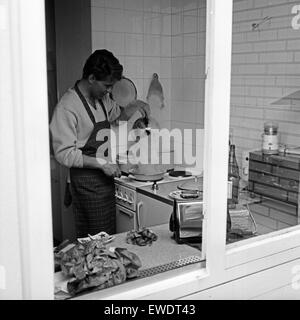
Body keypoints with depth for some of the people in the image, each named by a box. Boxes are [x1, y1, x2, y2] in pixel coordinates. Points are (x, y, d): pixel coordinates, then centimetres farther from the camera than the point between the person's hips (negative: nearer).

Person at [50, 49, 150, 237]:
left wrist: (130, 110, 9)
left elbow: (116, 115, 31)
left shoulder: (103, 99, 9)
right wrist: (102, 163, -20)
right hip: (87, 181, -8)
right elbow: (64, 154, -18)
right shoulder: (67, 107, -15)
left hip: (105, 178, 8)